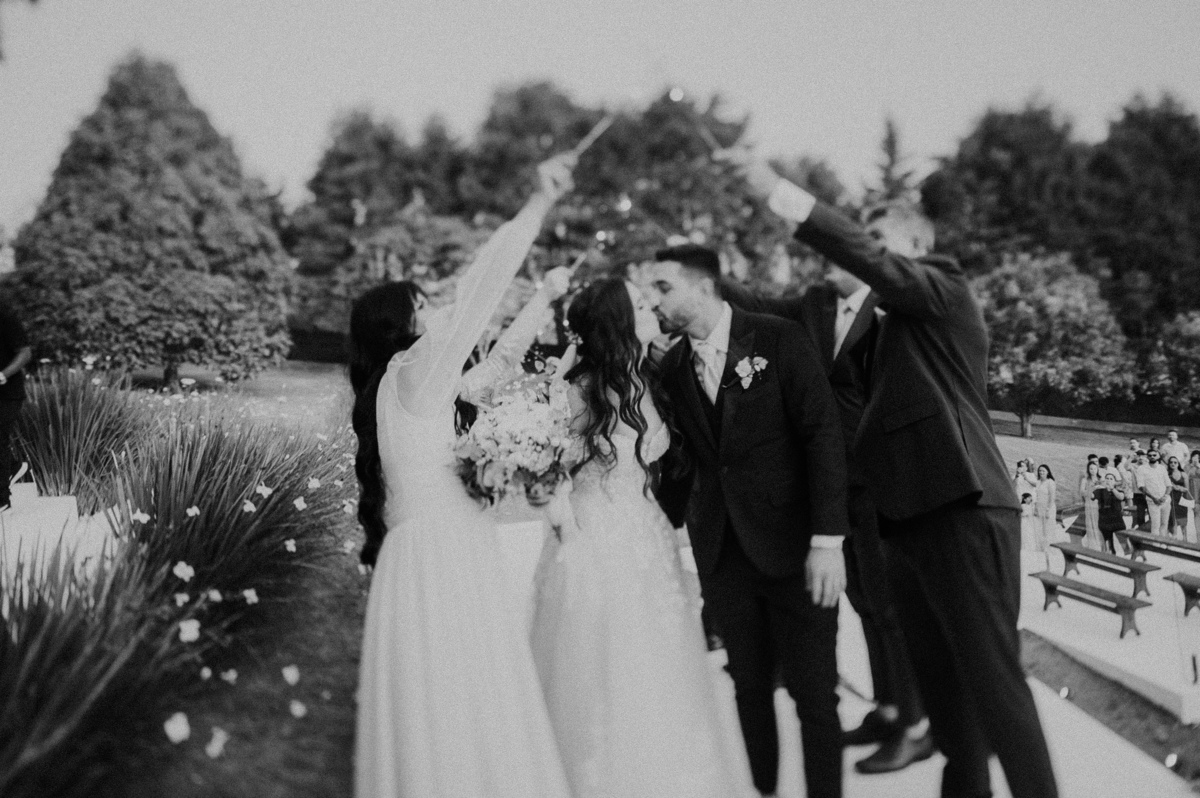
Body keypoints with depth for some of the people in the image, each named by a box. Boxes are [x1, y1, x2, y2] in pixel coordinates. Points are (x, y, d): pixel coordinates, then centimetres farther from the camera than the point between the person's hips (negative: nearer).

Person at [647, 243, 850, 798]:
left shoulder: (778, 340, -7)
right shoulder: (672, 366, 6)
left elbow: (823, 434, -10)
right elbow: (680, 457, 11)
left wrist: (827, 541, -15)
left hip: (793, 547, -4)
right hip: (722, 555, 4)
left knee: (814, 694, 1)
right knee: (750, 689, 11)